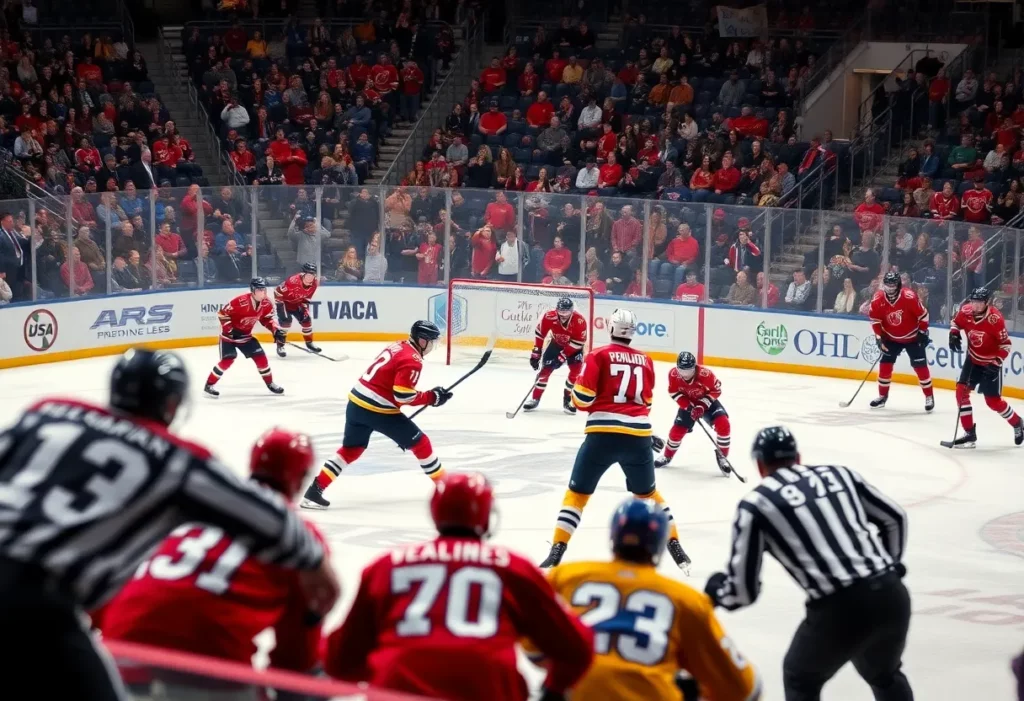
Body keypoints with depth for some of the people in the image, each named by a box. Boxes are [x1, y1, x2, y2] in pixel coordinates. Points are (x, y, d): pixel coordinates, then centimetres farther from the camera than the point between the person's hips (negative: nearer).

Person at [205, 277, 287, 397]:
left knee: (260, 357, 1)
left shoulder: (266, 304, -10)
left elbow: (267, 319, 8)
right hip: (229, 335, -6)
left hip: (245, 335, 6)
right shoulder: (240, 302, -32)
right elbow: (222, 314, -24)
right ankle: (209, 385, -8)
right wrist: (230, 331, -26)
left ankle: (270, 383, 19)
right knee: (228, 360, -17)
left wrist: (276, 330, -7)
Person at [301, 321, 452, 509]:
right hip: (377, 409, -8)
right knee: (419, 442, 5)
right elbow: (403, 395, -19)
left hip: (357, 403, 8)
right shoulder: (412, 360, -13)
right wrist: (432, 397, -9)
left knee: (351, 450, 16)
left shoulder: (397, 347, 15)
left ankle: (315, 491, 8)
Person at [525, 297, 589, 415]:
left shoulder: (579, 320, -35)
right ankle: (535, 398, 12)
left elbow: (579, 342, -28)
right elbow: (540, 333, -14)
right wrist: (536, 353, -13)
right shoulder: (549, 317, -29)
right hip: (556, 344, 2)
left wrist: (563, 355, -30)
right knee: (545, 369, -4)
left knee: (575, 370, -20)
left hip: (574, 347, -2)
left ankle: (568, 400, -4)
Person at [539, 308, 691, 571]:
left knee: (577, 492, 6)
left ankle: (557, 551, -2)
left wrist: (582, 400, 15)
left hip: (603, 433, -3)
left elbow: (583, 397, -6)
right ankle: (674, 545, 22)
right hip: (638, 434, 3)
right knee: (648, 492, 23)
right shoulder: (645, 360, 12)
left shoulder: (598, 356, -1)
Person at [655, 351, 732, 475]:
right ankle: (667, 456, 28)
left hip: (707, 401, -2)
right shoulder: (673, 374, -28)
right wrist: (688, 406, -22)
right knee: (677, 430, 0)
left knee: (723, 425, -22)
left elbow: (716, 390, -20)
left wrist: (702, 406, -27)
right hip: (688, 403, 2)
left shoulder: (705, 373, -36)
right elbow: (674, 392, -10)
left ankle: (722, 456, -3)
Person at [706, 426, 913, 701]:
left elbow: (743, 590, 6)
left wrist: (716, 591, 28)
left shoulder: (756, 503, 6)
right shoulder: (838, 474, 19)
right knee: (884, 675, 33)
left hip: (839, 609, -4)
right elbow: (894, 518, 24)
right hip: (891, 594, 4)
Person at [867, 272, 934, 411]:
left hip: (912, 337, -3)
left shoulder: (909, 297, -27)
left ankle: (929, 396, 7)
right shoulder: (878, 299, -16)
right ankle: (882, 395, 15)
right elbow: (875, 319, -2)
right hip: (891, 338, 3)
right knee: (885, 364, 0)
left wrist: (923, 332, -11)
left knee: (920, 365, -5)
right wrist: (879, 337, -7)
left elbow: (923, 314, -16)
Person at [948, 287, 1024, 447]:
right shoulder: (965, 312, -13)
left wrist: (996, 363, -28)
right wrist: (953, 334, -8)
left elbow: (1006, 344, -19)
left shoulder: (995, 319, -27)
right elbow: (956, 322, 11)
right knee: (962, 391, -8)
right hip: (973, 360, 5)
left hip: (990, 363, -5)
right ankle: (970, 433, -1)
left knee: (993, 401, -1)